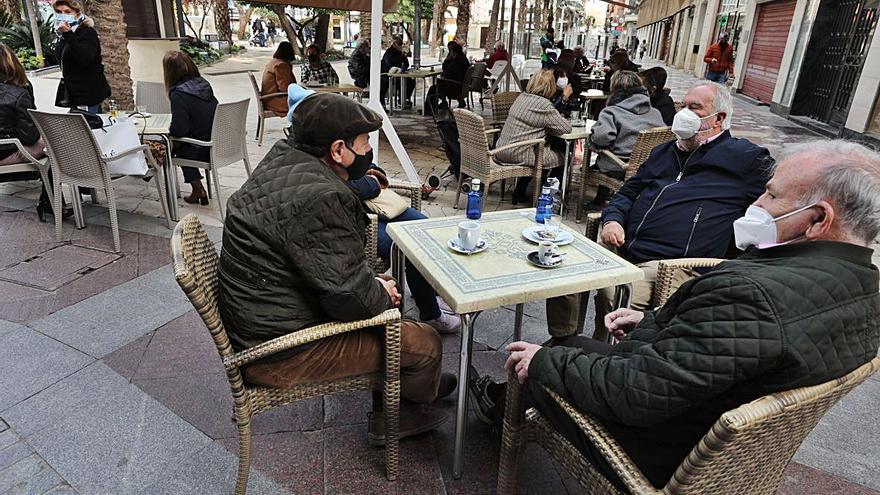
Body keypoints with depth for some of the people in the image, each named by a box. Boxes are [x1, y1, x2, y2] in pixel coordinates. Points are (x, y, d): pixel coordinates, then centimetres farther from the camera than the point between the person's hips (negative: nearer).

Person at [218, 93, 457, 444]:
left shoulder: (282, 158, 2)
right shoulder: (319, 198, -30)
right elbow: (349, 296, -28)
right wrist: (383, 296, -7)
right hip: (279, 354, -10)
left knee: (381, 295, 24)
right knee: (425, 344, -4)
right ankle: (418, 398, 32)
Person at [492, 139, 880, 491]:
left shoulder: (752, 291, -36)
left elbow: (634, 394, -33)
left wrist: (546, 362, -17)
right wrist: (654, 322, 8)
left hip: (661, 457, -8)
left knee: (532, 365, 10)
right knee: (573, 346, 21)